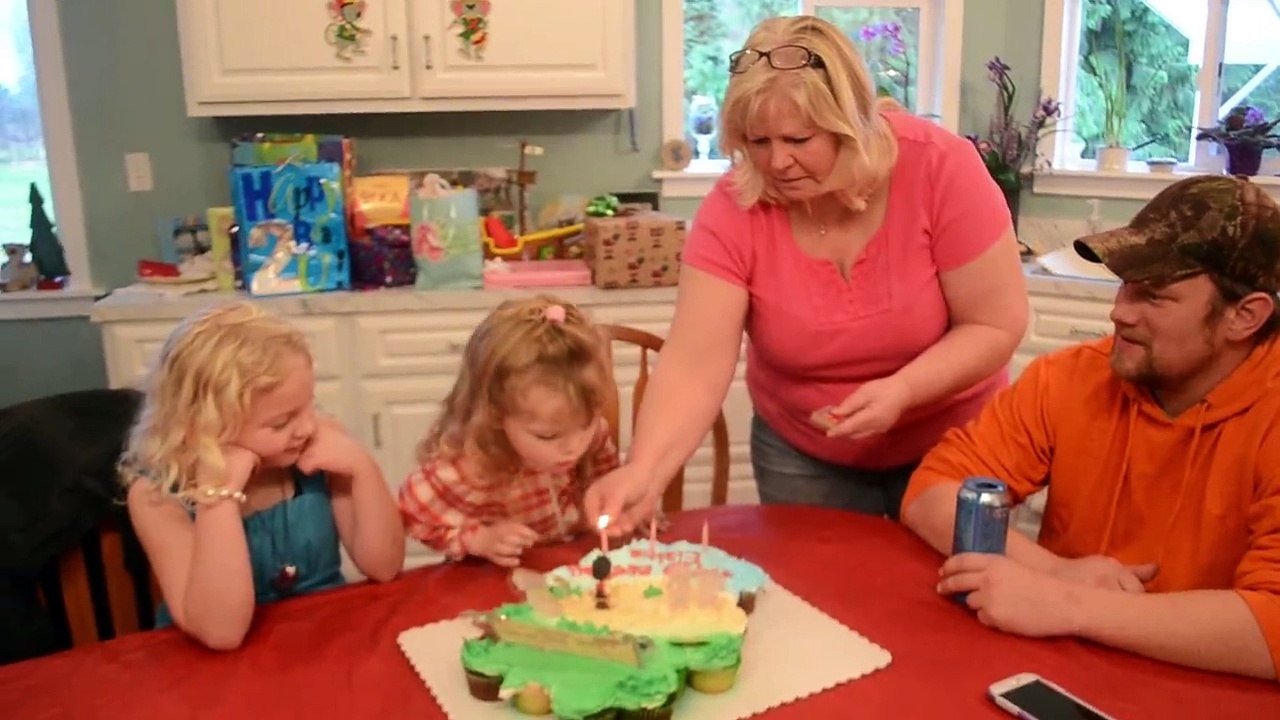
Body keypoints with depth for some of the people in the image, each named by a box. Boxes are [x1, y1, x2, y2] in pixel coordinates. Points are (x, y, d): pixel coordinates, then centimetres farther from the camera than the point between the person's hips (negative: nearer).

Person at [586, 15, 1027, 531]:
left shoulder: (940, 168, -23)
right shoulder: (734, 209, -21)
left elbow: (997, 326, -18)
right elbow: (692, 366, -26)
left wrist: (902, 391, -32)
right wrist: (643, 472, -40)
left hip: (950, 445, 0)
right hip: (802, 455, 1)